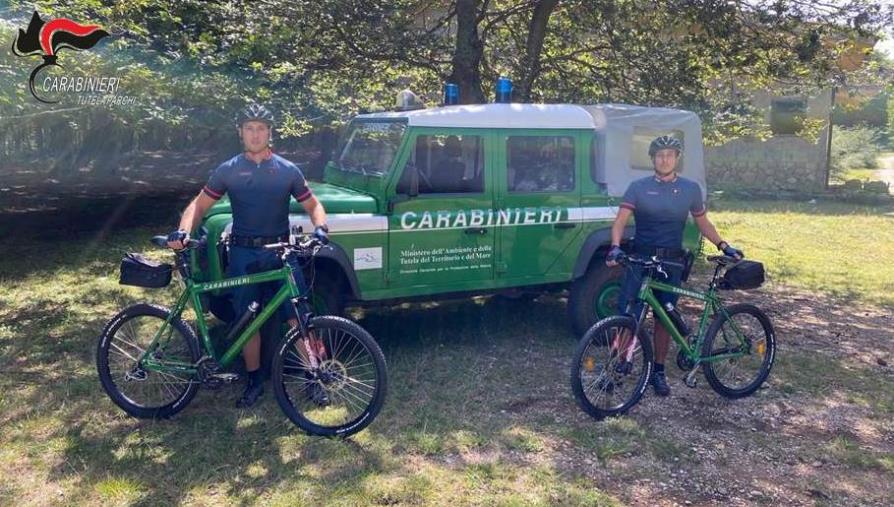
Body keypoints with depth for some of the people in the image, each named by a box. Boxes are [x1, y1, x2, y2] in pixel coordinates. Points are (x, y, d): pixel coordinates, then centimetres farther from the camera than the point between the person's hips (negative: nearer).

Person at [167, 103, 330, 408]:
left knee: (298, 318, -5)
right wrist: (183, 231, -14)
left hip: (281, 252, -1)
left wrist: (320, 227, -13)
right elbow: (199, 204, 5)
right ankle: (254, 381, 22)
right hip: (243, 255, 1)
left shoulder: (288, 170, 3)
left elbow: (312, 205, 9)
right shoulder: (227, 171, 4)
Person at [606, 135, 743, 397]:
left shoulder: (690, 189, 5)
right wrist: (615, 247, -27)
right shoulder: (638, 187, -1)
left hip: (672, 262, 2)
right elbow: (621, 220, -10)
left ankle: (658, 371, 23)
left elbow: (703, 223, 15)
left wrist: (723, 246, 3)